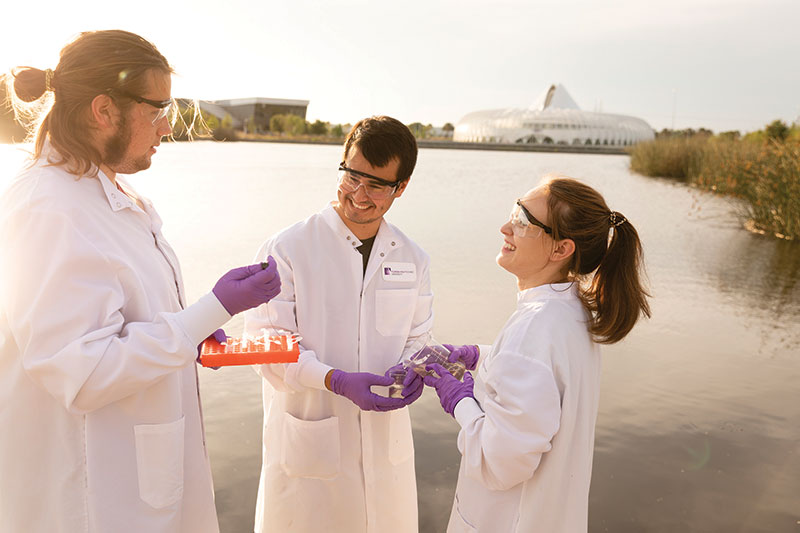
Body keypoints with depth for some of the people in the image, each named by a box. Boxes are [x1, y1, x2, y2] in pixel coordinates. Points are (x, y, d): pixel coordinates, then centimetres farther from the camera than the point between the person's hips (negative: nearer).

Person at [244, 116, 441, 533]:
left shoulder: (413, 260, 4)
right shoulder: (286, 249, -10)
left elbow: (416, 339, 10)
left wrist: (413, 371, -13)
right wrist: (337, 381, -24)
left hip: (386, 443, 4)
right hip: (307, 444, -3)